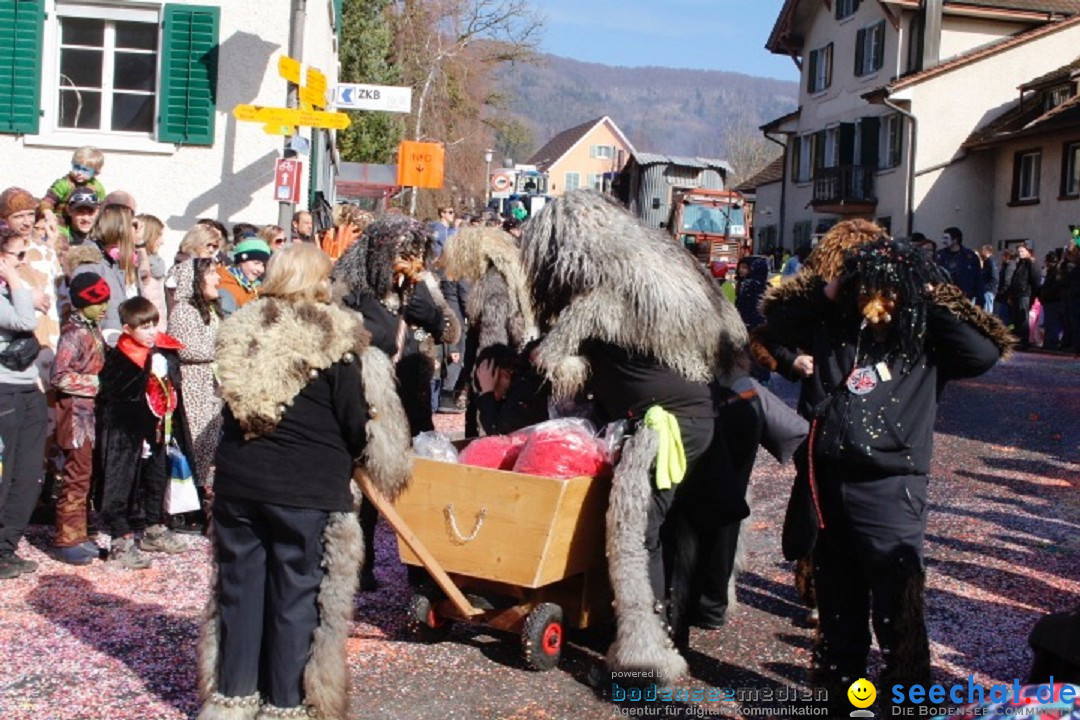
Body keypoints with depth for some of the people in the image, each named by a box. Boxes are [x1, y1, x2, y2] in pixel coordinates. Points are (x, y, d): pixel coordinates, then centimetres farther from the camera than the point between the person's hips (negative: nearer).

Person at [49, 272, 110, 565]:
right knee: (76, 478, -1)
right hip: (78, 414, -8)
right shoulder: (73, 333, -14)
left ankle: (78, 535, 24)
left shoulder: (93, 330, 11)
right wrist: (95, 384, -17)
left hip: (94, 413, 8)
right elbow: (59, 377, -21)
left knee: (84, 477, 14)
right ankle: (66, 540, 8)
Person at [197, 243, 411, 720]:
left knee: (239, 587, 14)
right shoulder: (334, 337, -10)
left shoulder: (239, 329, 6)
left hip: (238, 479, 5)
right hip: (307, 488, -5)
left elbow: (234, 407, 15)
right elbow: (356, 420, -7)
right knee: (296, 594, 6)